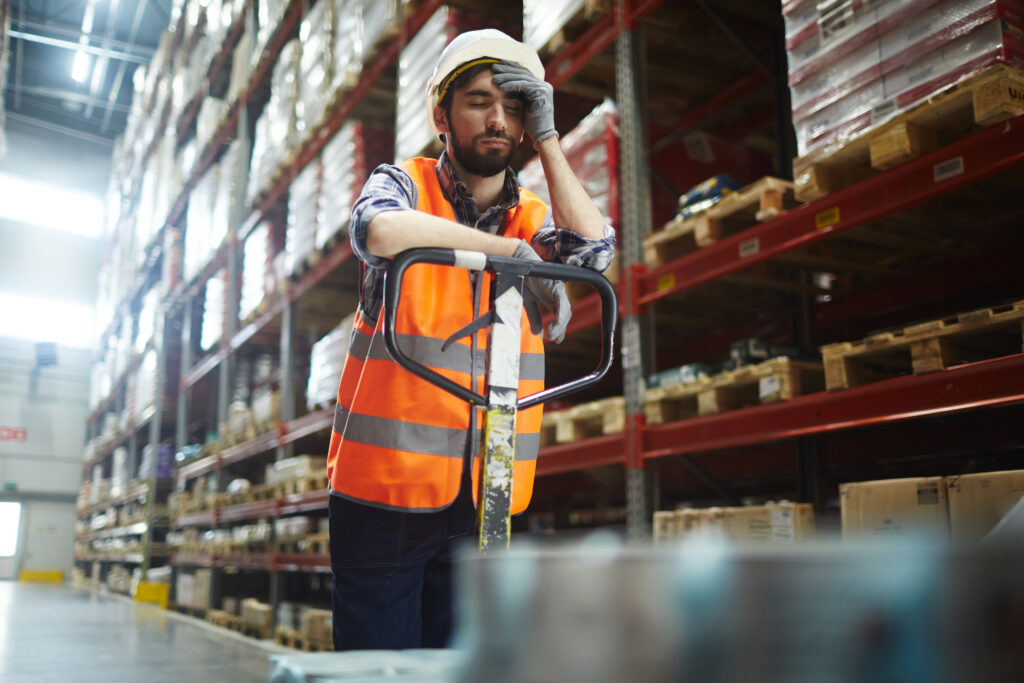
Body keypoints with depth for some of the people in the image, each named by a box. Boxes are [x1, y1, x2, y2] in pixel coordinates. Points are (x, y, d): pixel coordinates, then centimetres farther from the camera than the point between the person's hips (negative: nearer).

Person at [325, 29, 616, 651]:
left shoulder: (533, 216, 10)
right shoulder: (404, 183, 0)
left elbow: (595, 251, -10)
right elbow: (379, 229, -23)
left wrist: (547, 137, -9)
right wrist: (512, 250, -22)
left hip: (484, 499, 3)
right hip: (389, 483, -3)